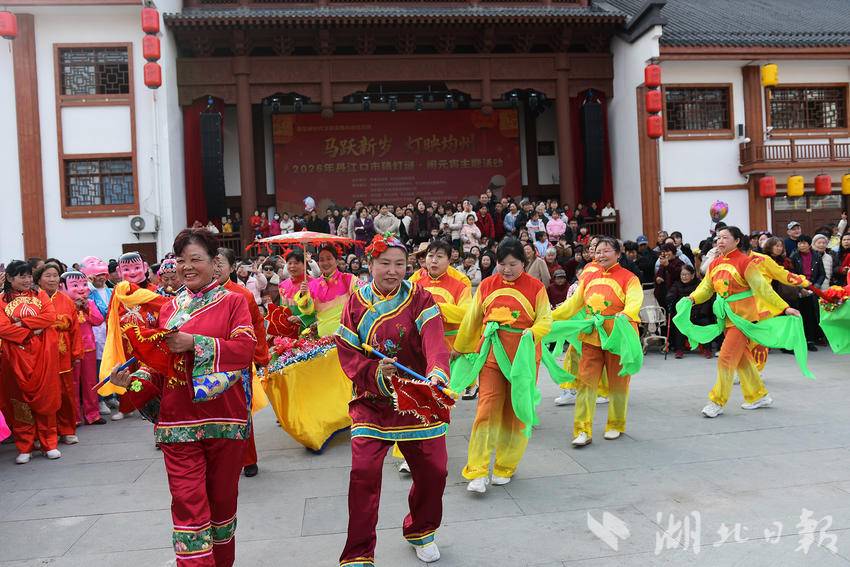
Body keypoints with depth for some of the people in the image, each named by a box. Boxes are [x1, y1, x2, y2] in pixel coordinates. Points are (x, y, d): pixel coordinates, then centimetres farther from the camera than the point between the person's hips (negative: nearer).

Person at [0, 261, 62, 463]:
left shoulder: (40, 294, 10)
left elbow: (50, 317, -5)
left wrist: (22, 322, -12)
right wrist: (31, 332, -16)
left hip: (43, 354, 1)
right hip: (16, 354, -1)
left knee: (45, 397, 2)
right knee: (20, 398, 3)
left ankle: (49, 443, 12)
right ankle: (24, 447, 13)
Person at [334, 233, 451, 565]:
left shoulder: (420, 299, -4)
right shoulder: (356, 304, 0)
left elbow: (434, 341, -21)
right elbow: (347, 352, -4)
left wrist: (437, 373, -40)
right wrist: (376, 372, -23)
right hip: (372, 401, 0)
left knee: (433, 471, 7)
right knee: (363, 472, -11)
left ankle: (420, 531, 37)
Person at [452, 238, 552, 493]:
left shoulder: (536, 287, 0)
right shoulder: (487, 285, 6)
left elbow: (545, 319, 0)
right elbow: (472, 319, 14)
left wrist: (533, 332, -21)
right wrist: (460, 348, 22)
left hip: (523, 354, -1)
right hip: (491, 352, 1)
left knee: (516, 410, 7)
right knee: (487, 407, -6)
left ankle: (505, 468, 22)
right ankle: (477, 472, -2)